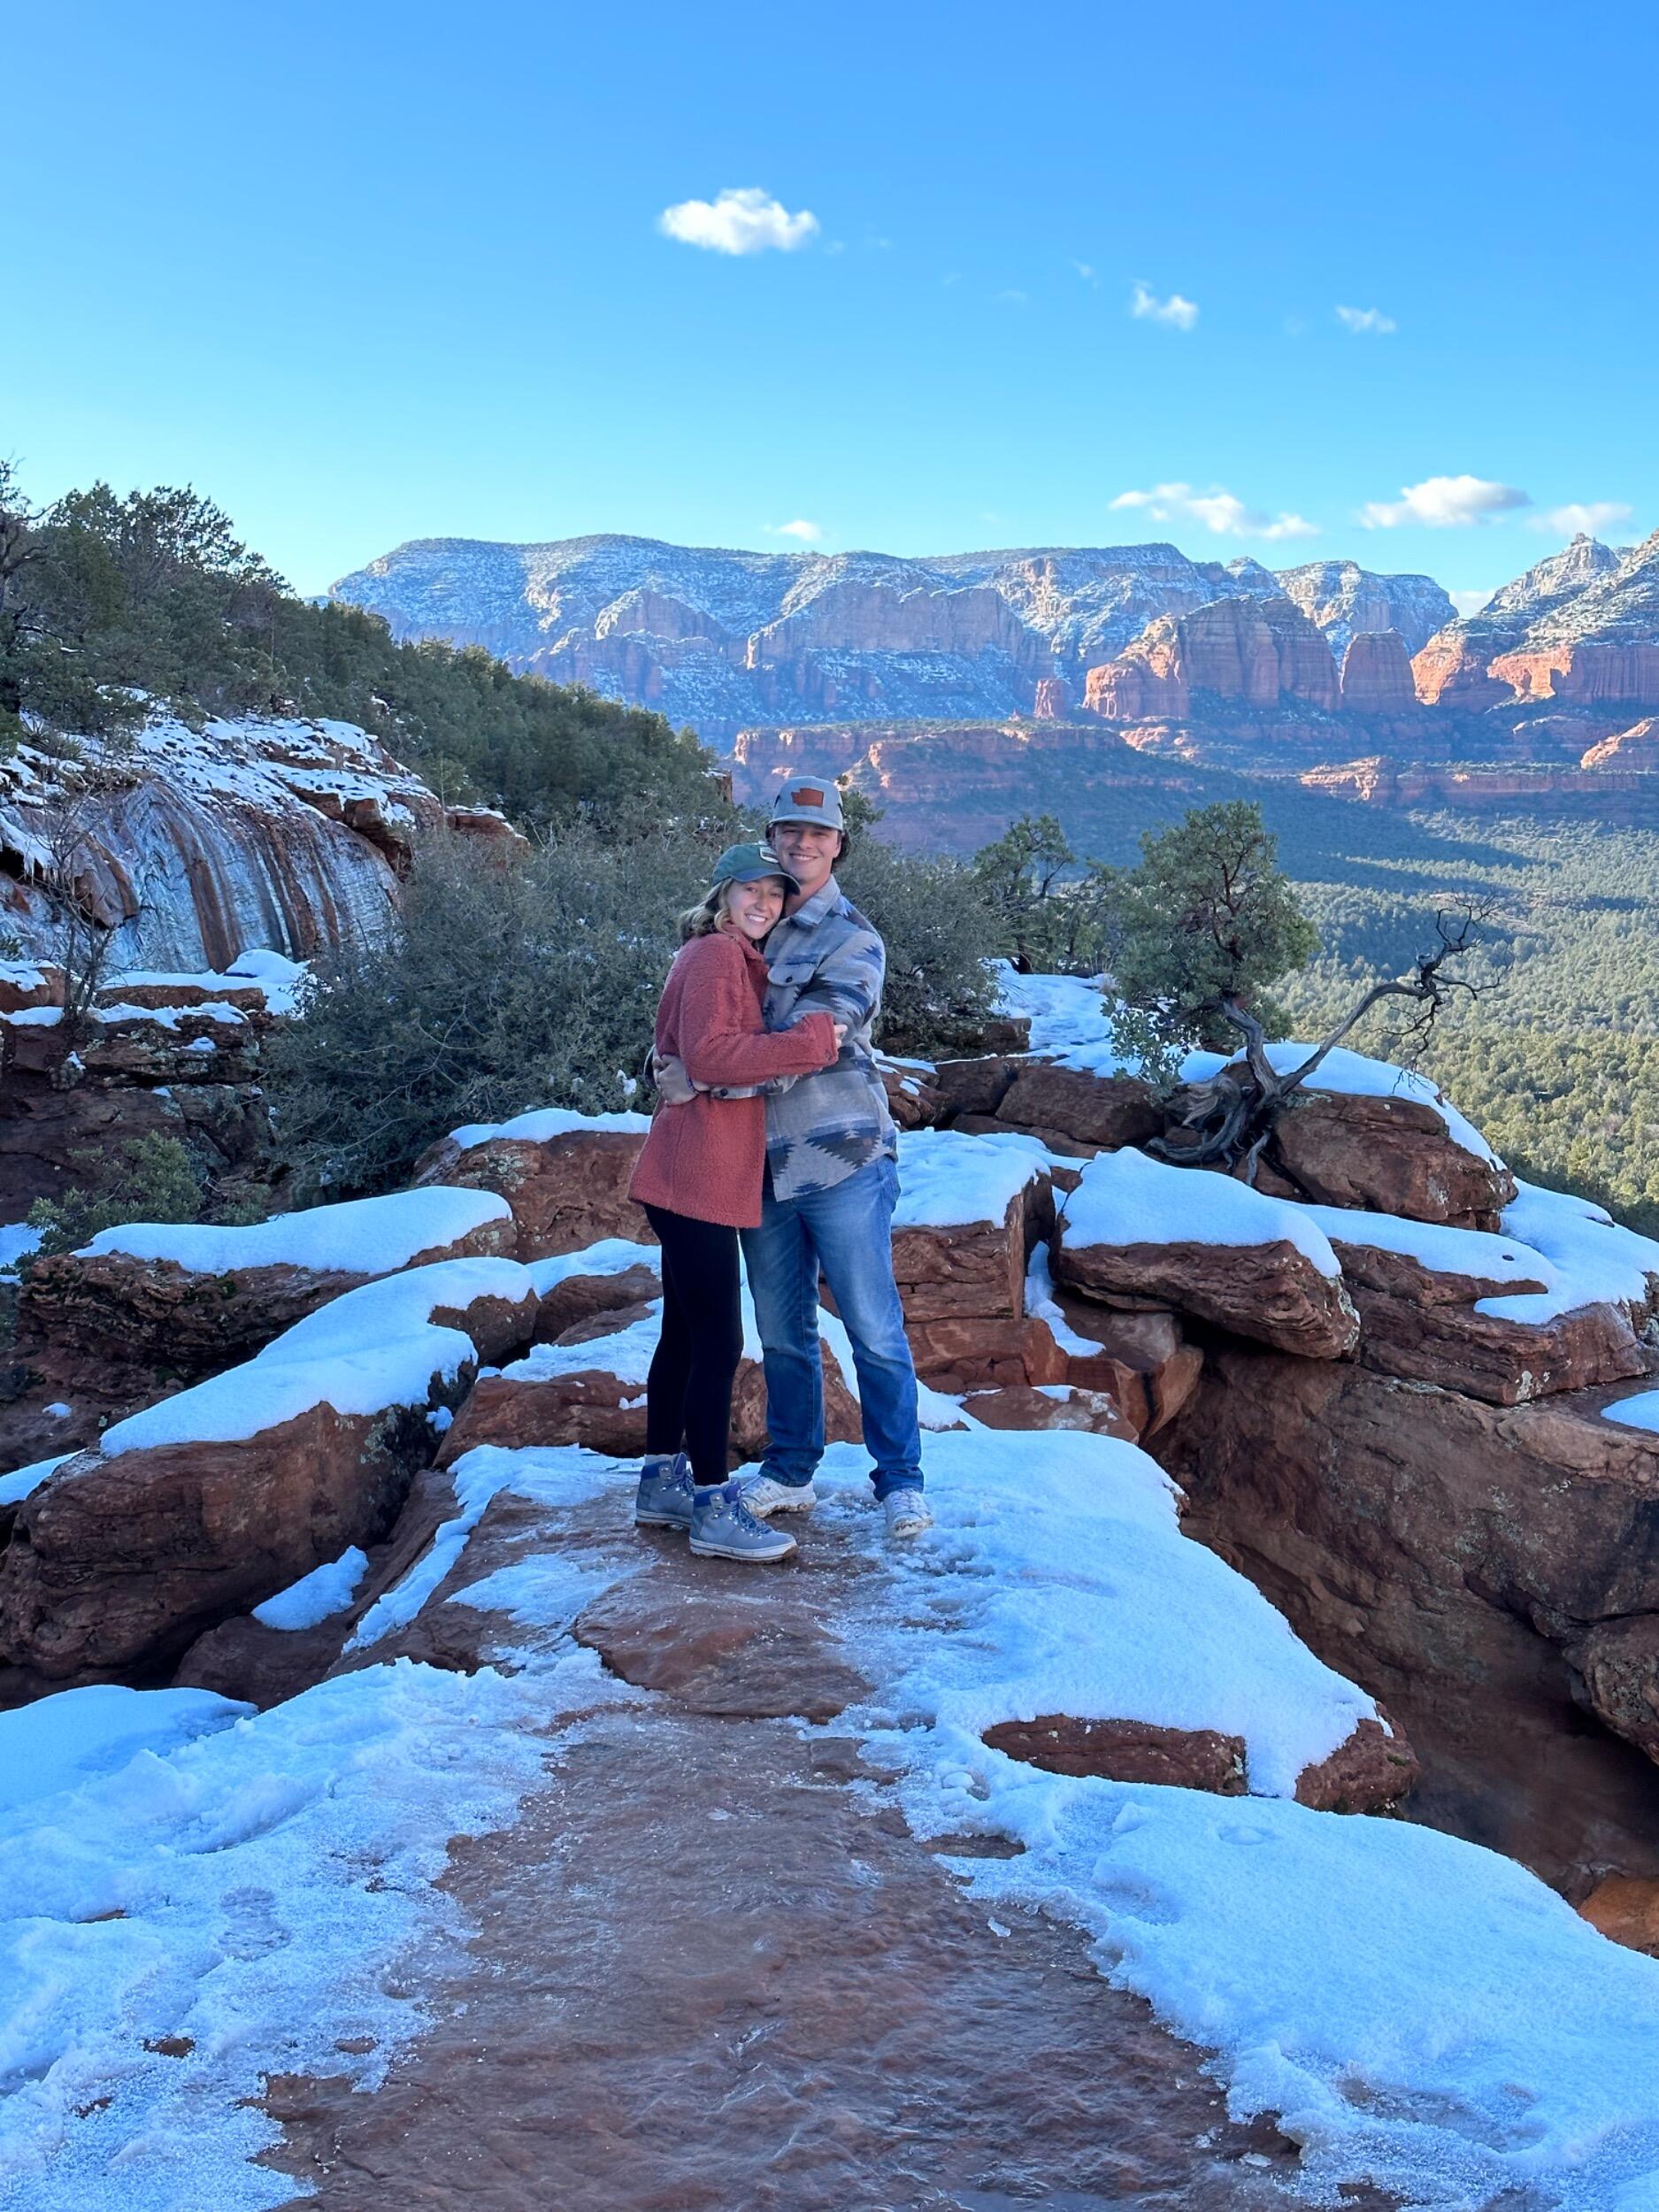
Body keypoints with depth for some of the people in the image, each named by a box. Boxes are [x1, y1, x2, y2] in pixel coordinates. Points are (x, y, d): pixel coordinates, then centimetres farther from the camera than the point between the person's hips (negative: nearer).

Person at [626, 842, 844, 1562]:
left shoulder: (732, 959, 20)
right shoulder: (716, 955, -11)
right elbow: (708, 1056, -23)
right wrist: (806, 1043, -21)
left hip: (691, 1178, 11)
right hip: (699, 1179, -11)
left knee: (686, 1335, 16)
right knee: (718, 1343, -7)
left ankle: (662, 1483, 26)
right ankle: (713, 1511, -1)